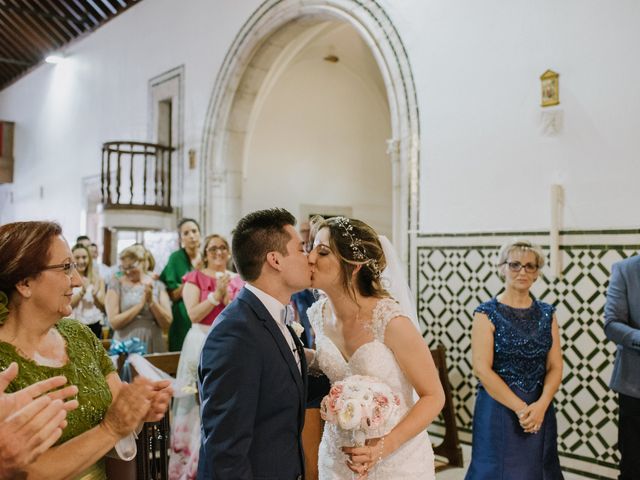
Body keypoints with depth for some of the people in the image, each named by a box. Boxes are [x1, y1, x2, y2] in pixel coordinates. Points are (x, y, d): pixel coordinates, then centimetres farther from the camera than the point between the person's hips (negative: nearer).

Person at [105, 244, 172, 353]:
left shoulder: (157, 285, 4)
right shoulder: (117, 284, 0)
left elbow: (167, 323, -2)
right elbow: (114, 322, -9)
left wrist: (151, 301, -13)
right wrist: (141, 303, -13)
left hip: (154, 347, 1)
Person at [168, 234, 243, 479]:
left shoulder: (238, 280, 9)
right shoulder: (195, 278, 0)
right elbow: (194, 314, -11)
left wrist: (229, 298, -11)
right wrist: (216, 294, -18)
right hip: (202, 345, -3)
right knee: (199, 404, 1)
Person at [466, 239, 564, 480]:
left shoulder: (547, 313, 5)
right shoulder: (487, 313, -8)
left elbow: (555, 367, 2)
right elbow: (482, 369, -13)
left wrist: (541, 405, -14)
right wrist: (520, 408, -15)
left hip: (540, 409, 4)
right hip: (498, 407, -4)